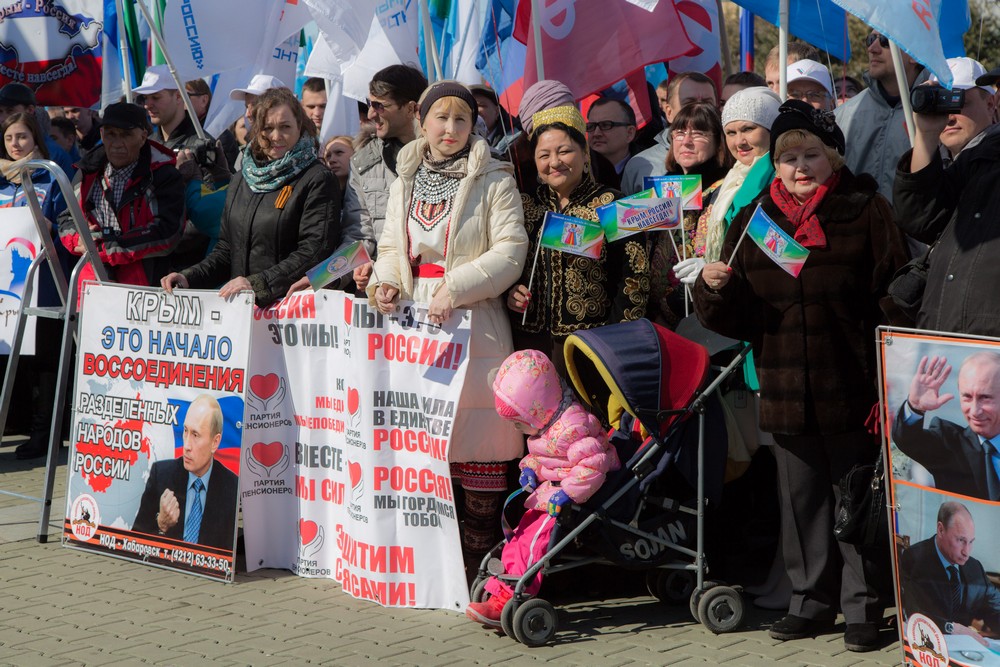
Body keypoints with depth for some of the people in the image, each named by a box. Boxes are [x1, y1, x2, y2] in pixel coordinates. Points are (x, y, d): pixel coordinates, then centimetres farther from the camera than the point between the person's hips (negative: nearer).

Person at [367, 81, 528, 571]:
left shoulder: (493, 181, 1)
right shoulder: (405, 182, 17)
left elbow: (510, 251, -7)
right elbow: (390, 247, 22)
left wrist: (454, 288, -16)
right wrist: (387, 281, 1)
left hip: (473, 325, -5)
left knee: (478, 442, -8)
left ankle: (479, 557, -2)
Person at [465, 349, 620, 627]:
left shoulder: (571, 427, -26)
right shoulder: (546, 423, 8)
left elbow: (593, 464, -32)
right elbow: (537, 455, 25)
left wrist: (566, 494, -30)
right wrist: (530, 469, 3)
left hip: (574, 499, -11)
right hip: (549, 494, 11)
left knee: (534, 540, -18)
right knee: (520, 534, 4)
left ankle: (508, 600, -19)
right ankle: (500, 591, 5)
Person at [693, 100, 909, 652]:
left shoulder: (866, 212, -1)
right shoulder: (752, 222, 10)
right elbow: (733, 318, 10)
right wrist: (714, 289, -12)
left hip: (850, 390, -4)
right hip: (786, 393, 4)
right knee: (800, 498, 12)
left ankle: (862, 606, 12)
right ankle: (812, 600, 24)